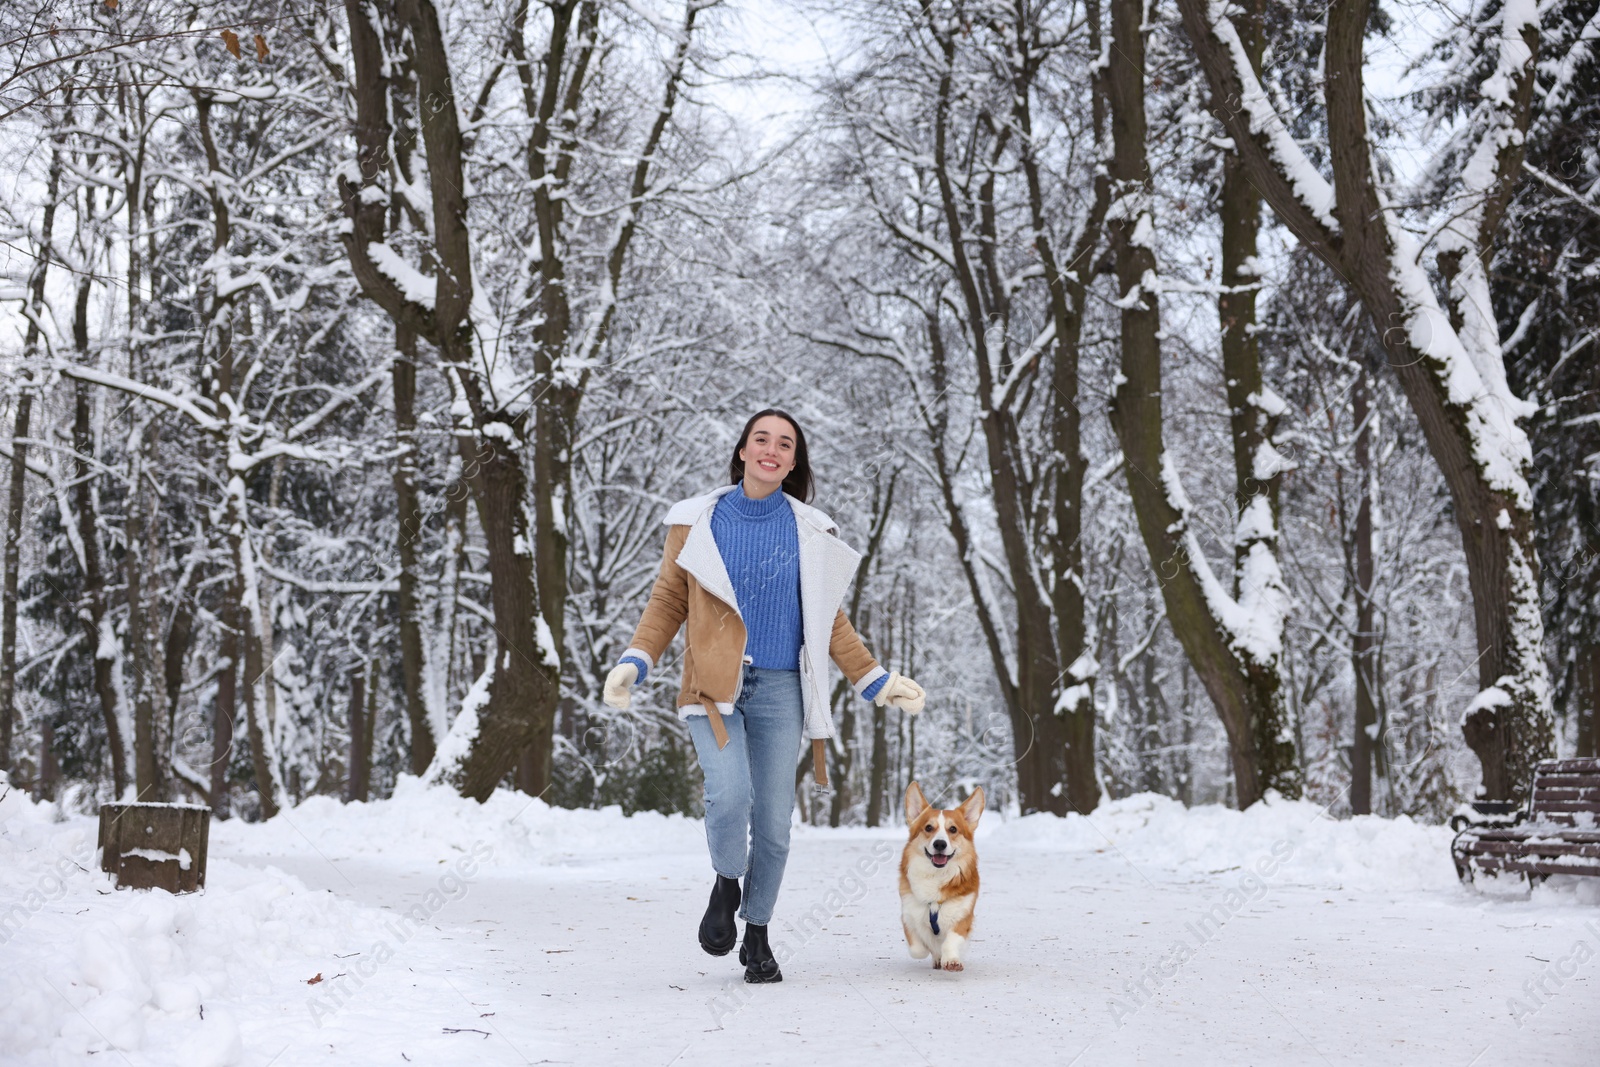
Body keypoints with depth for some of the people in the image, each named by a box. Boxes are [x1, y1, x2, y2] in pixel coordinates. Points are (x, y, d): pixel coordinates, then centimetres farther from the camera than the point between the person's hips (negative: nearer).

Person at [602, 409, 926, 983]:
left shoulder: (809, 531, 7)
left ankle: (757, 936, 20)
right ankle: (726, 884, 8)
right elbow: (669, 601, 9)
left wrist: (875, 681, 8)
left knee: (773, 820, 0)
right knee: (730, 796, -23)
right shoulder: (697, 521, 4)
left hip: (779, 689, 2)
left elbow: (828, 619, 14)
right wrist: (634, 662, -5)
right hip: (713, 684, -1)